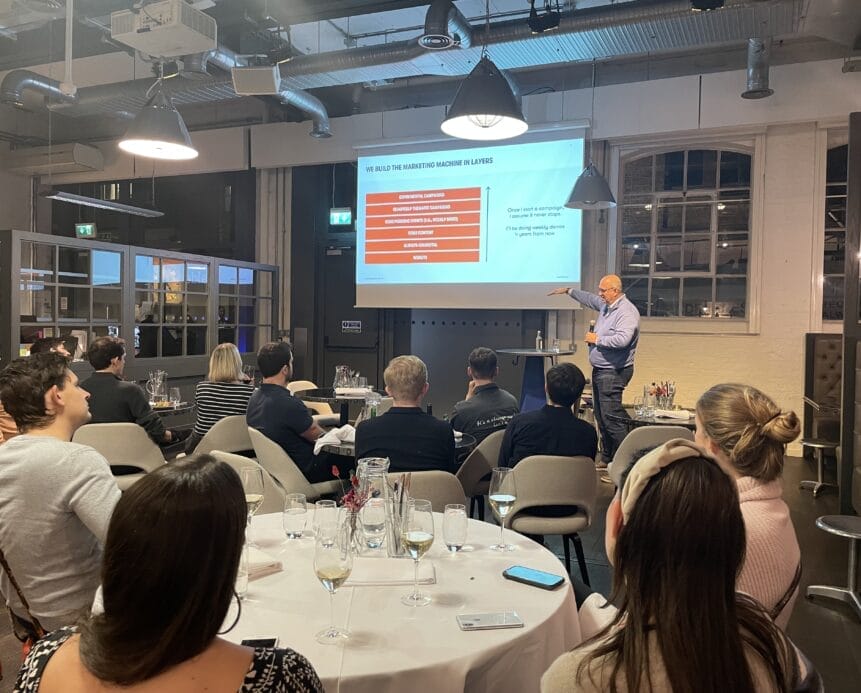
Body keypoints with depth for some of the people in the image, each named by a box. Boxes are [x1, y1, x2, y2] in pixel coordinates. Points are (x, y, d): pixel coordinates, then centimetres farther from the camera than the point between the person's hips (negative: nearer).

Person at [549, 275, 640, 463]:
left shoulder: (627, 312, -16)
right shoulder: (605, 305, 13)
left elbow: (622, 340, -30)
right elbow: (589, 299, 34)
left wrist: (597, 339, -17)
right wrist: (568, 291, 39)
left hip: (613, 372, -10)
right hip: (599, 369, 10)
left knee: (611, 418, -14)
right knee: (601, 417, 13)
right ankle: (608, 459, 22)